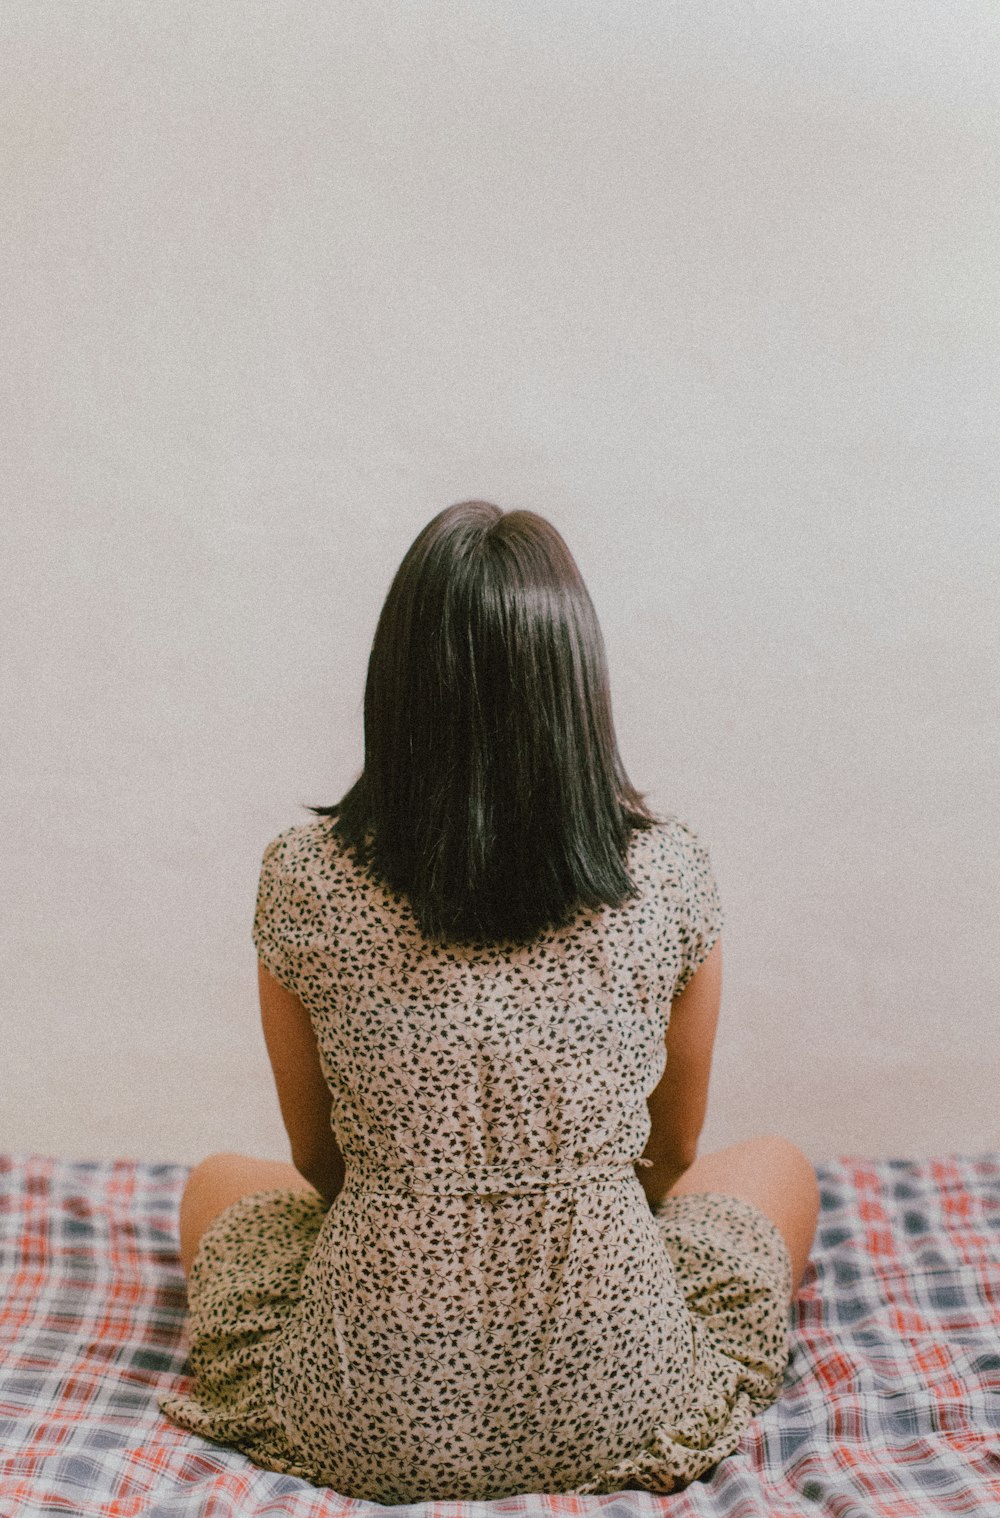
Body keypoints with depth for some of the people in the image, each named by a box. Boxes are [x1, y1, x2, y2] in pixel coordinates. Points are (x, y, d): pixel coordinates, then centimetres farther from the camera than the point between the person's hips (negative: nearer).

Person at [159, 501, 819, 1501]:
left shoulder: (304, 877, -11)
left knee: (218, 1186, 31)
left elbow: (318, 1155, 4)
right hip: (621, 1413, 0)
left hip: (370, 1423, 1)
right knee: (777, 1167, 28)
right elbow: (672, 1148, 5)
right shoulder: (669, 873, -10)